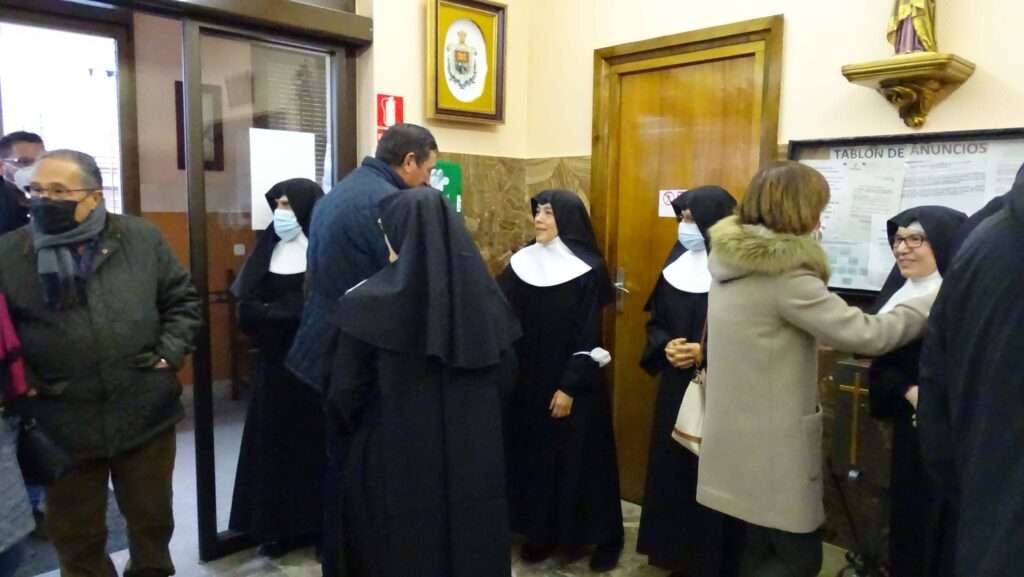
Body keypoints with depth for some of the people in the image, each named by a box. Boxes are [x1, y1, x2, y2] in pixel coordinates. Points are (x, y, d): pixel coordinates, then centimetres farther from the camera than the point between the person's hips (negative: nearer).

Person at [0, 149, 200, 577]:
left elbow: (182, 299, 6)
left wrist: (170, 352, -5)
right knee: (75, 532, 16)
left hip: (146, 414, 1)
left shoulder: (143, 239, -1)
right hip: (62, 425, 0)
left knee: (151, 517, 19)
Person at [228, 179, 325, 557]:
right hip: (275, 366, 5)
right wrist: (286, 312, -14)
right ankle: (276, 528, 20)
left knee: (314, 445, 4)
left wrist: (269, 313, -9)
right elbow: (245, 309, 0)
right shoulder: (268, 248, 7)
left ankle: (318, 525, 18)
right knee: (273, 445, 9)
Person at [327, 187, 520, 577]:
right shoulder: (480, 290, -4)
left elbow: (344, 393, -9)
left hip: (395, 461, -3)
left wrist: (354, 429, 12)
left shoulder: (368, 303, -14)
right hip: (474, 454, 3)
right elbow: (505, 373, 4)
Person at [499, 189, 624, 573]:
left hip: (571, 383, -4)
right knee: (534, 455, 12)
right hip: (529, 380, 5)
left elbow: (589, 335, -12)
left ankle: (605, 538, 22)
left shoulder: (588, 269, -10)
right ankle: (543, 531, 28)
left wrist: (570, 386, -15)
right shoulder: (523, 263, 3)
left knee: (579, 458, 5)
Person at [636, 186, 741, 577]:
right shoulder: (676, 264, 9)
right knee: (672, 473, 11)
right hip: (676, 391, 6)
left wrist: (707, 352, -19)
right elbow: (656, 320, 14)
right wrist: (665, 346, -6)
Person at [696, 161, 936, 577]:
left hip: (741, 433, 9)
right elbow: (865, 336, -20)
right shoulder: (784, 271, -21)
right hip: (771, 440, -9)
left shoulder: (730, 258, 6)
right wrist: (934, 301, -7)